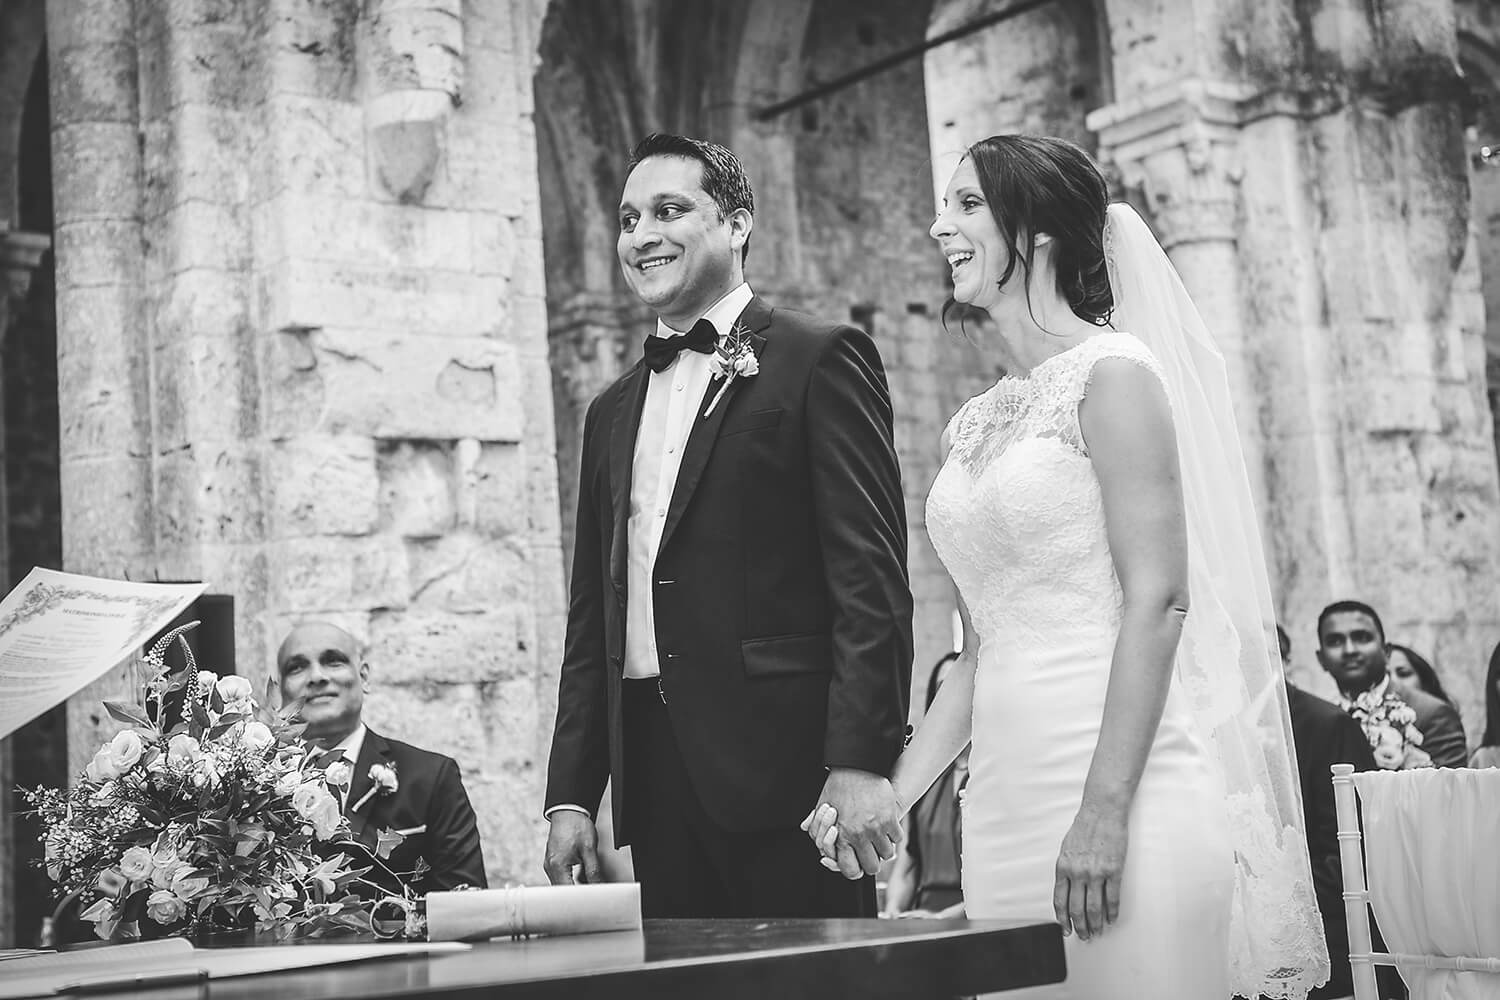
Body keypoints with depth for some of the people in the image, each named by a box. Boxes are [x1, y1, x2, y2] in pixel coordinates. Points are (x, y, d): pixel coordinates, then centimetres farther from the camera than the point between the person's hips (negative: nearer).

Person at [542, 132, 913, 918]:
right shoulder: (610, 413, 19)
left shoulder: (819, 360, -1)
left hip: (781, 759, -6)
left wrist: (861, 762, -16)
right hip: (651, 775, 6)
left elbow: (871, 575, -9)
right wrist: (569, 795, 12)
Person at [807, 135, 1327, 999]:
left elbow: (1157, 600, -14)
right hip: (1006, 792, 7)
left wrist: (1104, 811, -20)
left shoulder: (1111, 373, -6)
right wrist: (892, 795, 10)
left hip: (1117, 780, -7)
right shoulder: (976, 424, 15)